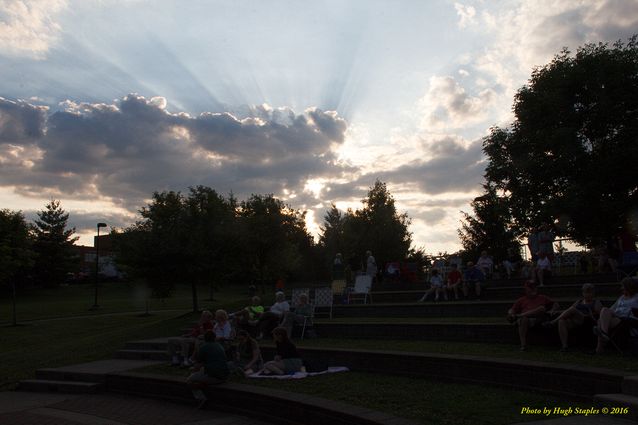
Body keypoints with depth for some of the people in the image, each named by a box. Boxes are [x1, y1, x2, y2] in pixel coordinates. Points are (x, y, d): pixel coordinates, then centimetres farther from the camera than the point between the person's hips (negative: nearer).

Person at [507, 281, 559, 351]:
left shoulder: (542, 298, 30)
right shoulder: (521, 300, 27)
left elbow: (555, 305, 29)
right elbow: (512, 310, 19)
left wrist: (552, 311, 7)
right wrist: (510, 314, -4)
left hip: (538, 319, 1)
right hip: (525, 318, -1)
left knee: (542, 308, -30)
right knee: (524, 319, -38)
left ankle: (519, 315, -33)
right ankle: (523, 345, -41)